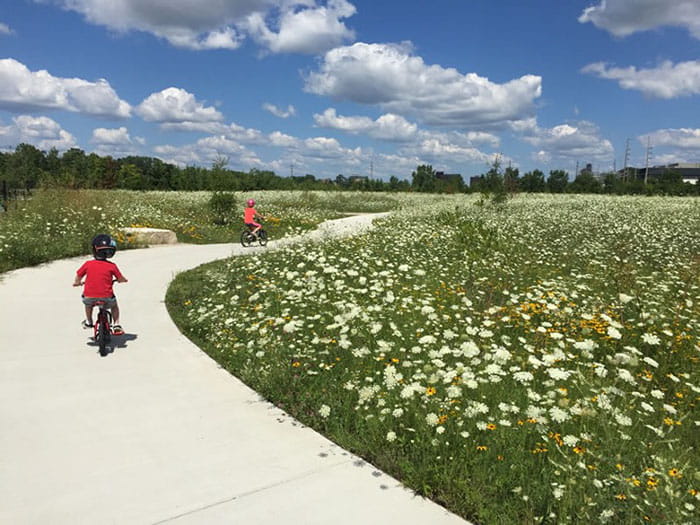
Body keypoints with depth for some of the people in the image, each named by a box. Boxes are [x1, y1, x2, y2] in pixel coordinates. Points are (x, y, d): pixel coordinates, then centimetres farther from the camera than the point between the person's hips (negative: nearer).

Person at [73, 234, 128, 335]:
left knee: (88, 302, 38)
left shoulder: (88, 264, -1)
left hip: (89, 296, 2)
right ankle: (116, 325, 20)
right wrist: (124, 280, 26)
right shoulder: (111, 266, -5)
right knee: (114, 305, 31)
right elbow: (121, 279, 2)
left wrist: (77, 283, 32)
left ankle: (88, 322, 46)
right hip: (106, 297, -1)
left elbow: (78, 276, 10)